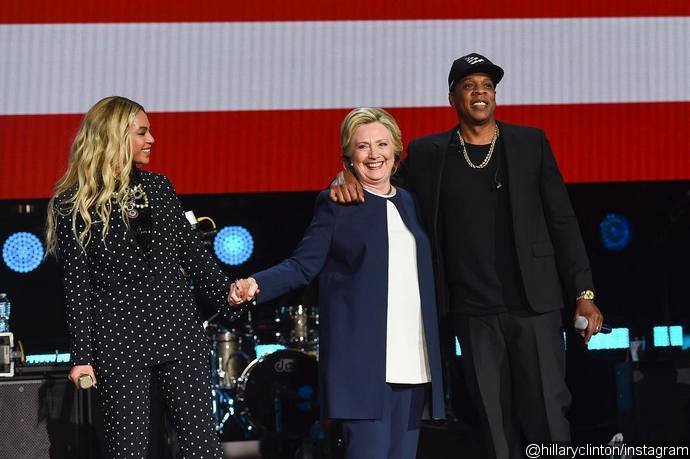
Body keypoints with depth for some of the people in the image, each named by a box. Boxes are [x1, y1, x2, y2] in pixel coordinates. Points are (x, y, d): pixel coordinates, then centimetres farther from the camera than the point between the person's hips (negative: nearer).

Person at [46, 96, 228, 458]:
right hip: (118, 343, -4)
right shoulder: (74, 204, -1)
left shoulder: (158, 187, 11)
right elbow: (76, 286, -3)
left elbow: (190, 250, 16)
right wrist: (81, 355, -5)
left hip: (179, 330, 4)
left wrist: (225, 290, 3)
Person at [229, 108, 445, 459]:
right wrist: (257, 284, -21)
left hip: (412, 362, 5)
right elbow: (303, 265, -3)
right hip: (363, 358, -5)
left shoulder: (408, 202, 17)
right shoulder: (335, 204, 2)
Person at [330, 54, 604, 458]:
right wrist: (348, 182, -11)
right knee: (496, 422, 7)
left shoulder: (531, 143, 6)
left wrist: (584, 293, -2)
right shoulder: (428, 153, 7)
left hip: (534, 302, -1)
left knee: (547, 413, -2)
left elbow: (562, 221, 5)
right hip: (473, 310, 1)